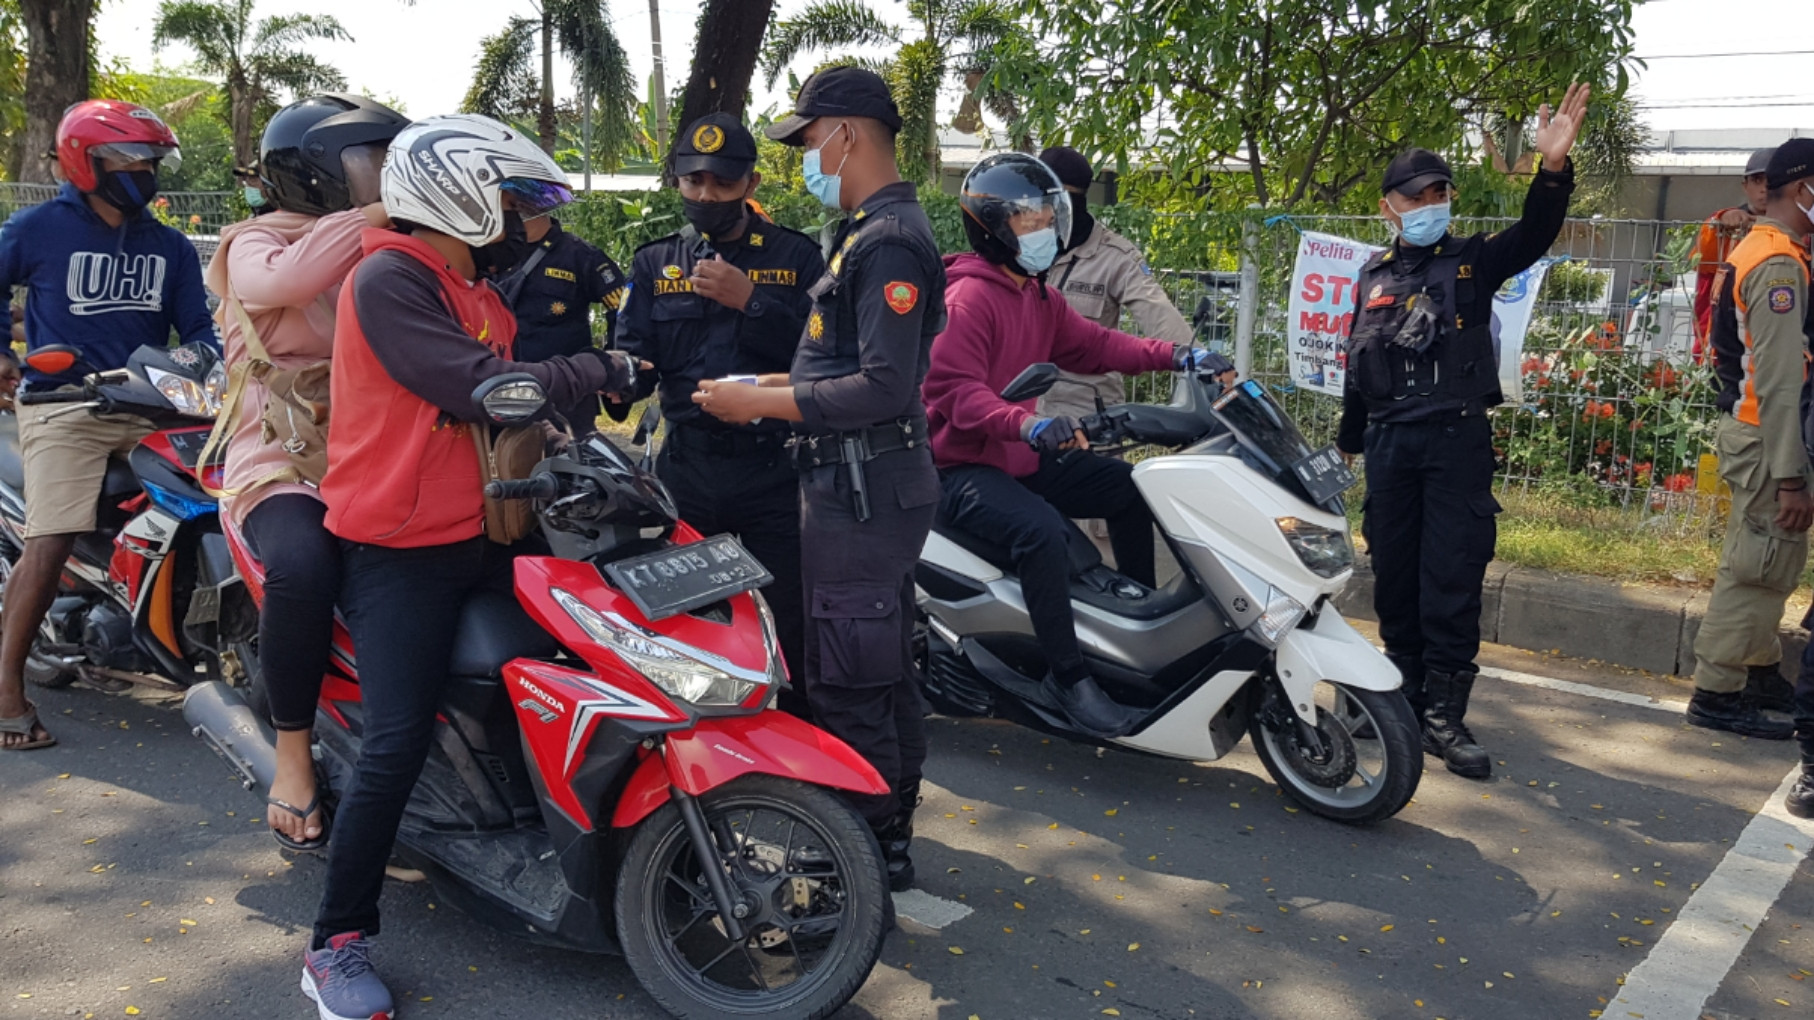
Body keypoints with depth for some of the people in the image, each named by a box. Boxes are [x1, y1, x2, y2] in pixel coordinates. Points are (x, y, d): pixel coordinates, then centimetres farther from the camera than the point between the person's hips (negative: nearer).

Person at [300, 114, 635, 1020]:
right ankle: (337, 944, -1)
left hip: (479, 534, 9)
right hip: (402, 552, -9)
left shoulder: (478, 297, 17)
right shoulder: (389, 279, -13)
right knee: (397, 744, -13)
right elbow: (477, 390, -23)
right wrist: (597, 371, -14)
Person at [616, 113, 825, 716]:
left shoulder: (795, 256, 5)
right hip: (686, 466, 3)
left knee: (791, 626, -2)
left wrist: (750, 300, -16)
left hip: (775, 466, -2)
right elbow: (633, 358, 4)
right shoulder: (655, 263, 13)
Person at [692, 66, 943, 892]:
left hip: (865, 491, -11)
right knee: (883, 669, 17)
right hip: (866, 488, 11)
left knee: (846, 685, -5)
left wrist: (761, 404, -18)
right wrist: (771, 384, 13)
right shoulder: (873, 233, 18)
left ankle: (872, 854, 7)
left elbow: (884, 389, -24)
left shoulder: (888, 241, -16)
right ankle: (891, 831, 30)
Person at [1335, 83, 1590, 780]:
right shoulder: (1374, 275, 13)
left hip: (1458, 439, -3)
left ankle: (1443, 714, -3)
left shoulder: (1473, 262, 4)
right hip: (1390, 441, 4)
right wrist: (1348, 443, 21)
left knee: (1453, 579, -6)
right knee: (1394, 574, 8)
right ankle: (1407, 690, 21)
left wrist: (1554, 170, -34)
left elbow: (1534, 236, -16)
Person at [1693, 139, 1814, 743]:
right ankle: (1716, 694, 5)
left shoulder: (1755, 252, 13)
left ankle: (1762, 675, 30)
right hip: (1765, 439, -10)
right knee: (1759, 570, -3)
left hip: (1750, 430, 10)